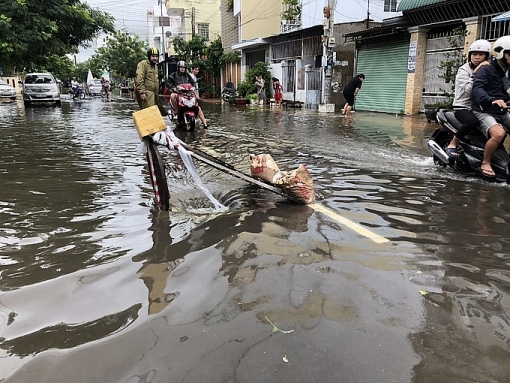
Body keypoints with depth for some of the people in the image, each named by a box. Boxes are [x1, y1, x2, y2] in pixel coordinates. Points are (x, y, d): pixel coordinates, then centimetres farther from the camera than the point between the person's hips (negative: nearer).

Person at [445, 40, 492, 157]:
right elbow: (467, 91, -17)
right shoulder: (464, 70, -3)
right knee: (473, 121, -37)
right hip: (463, 107, -6)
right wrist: (475, 73, -20)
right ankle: (452, 144, -20)